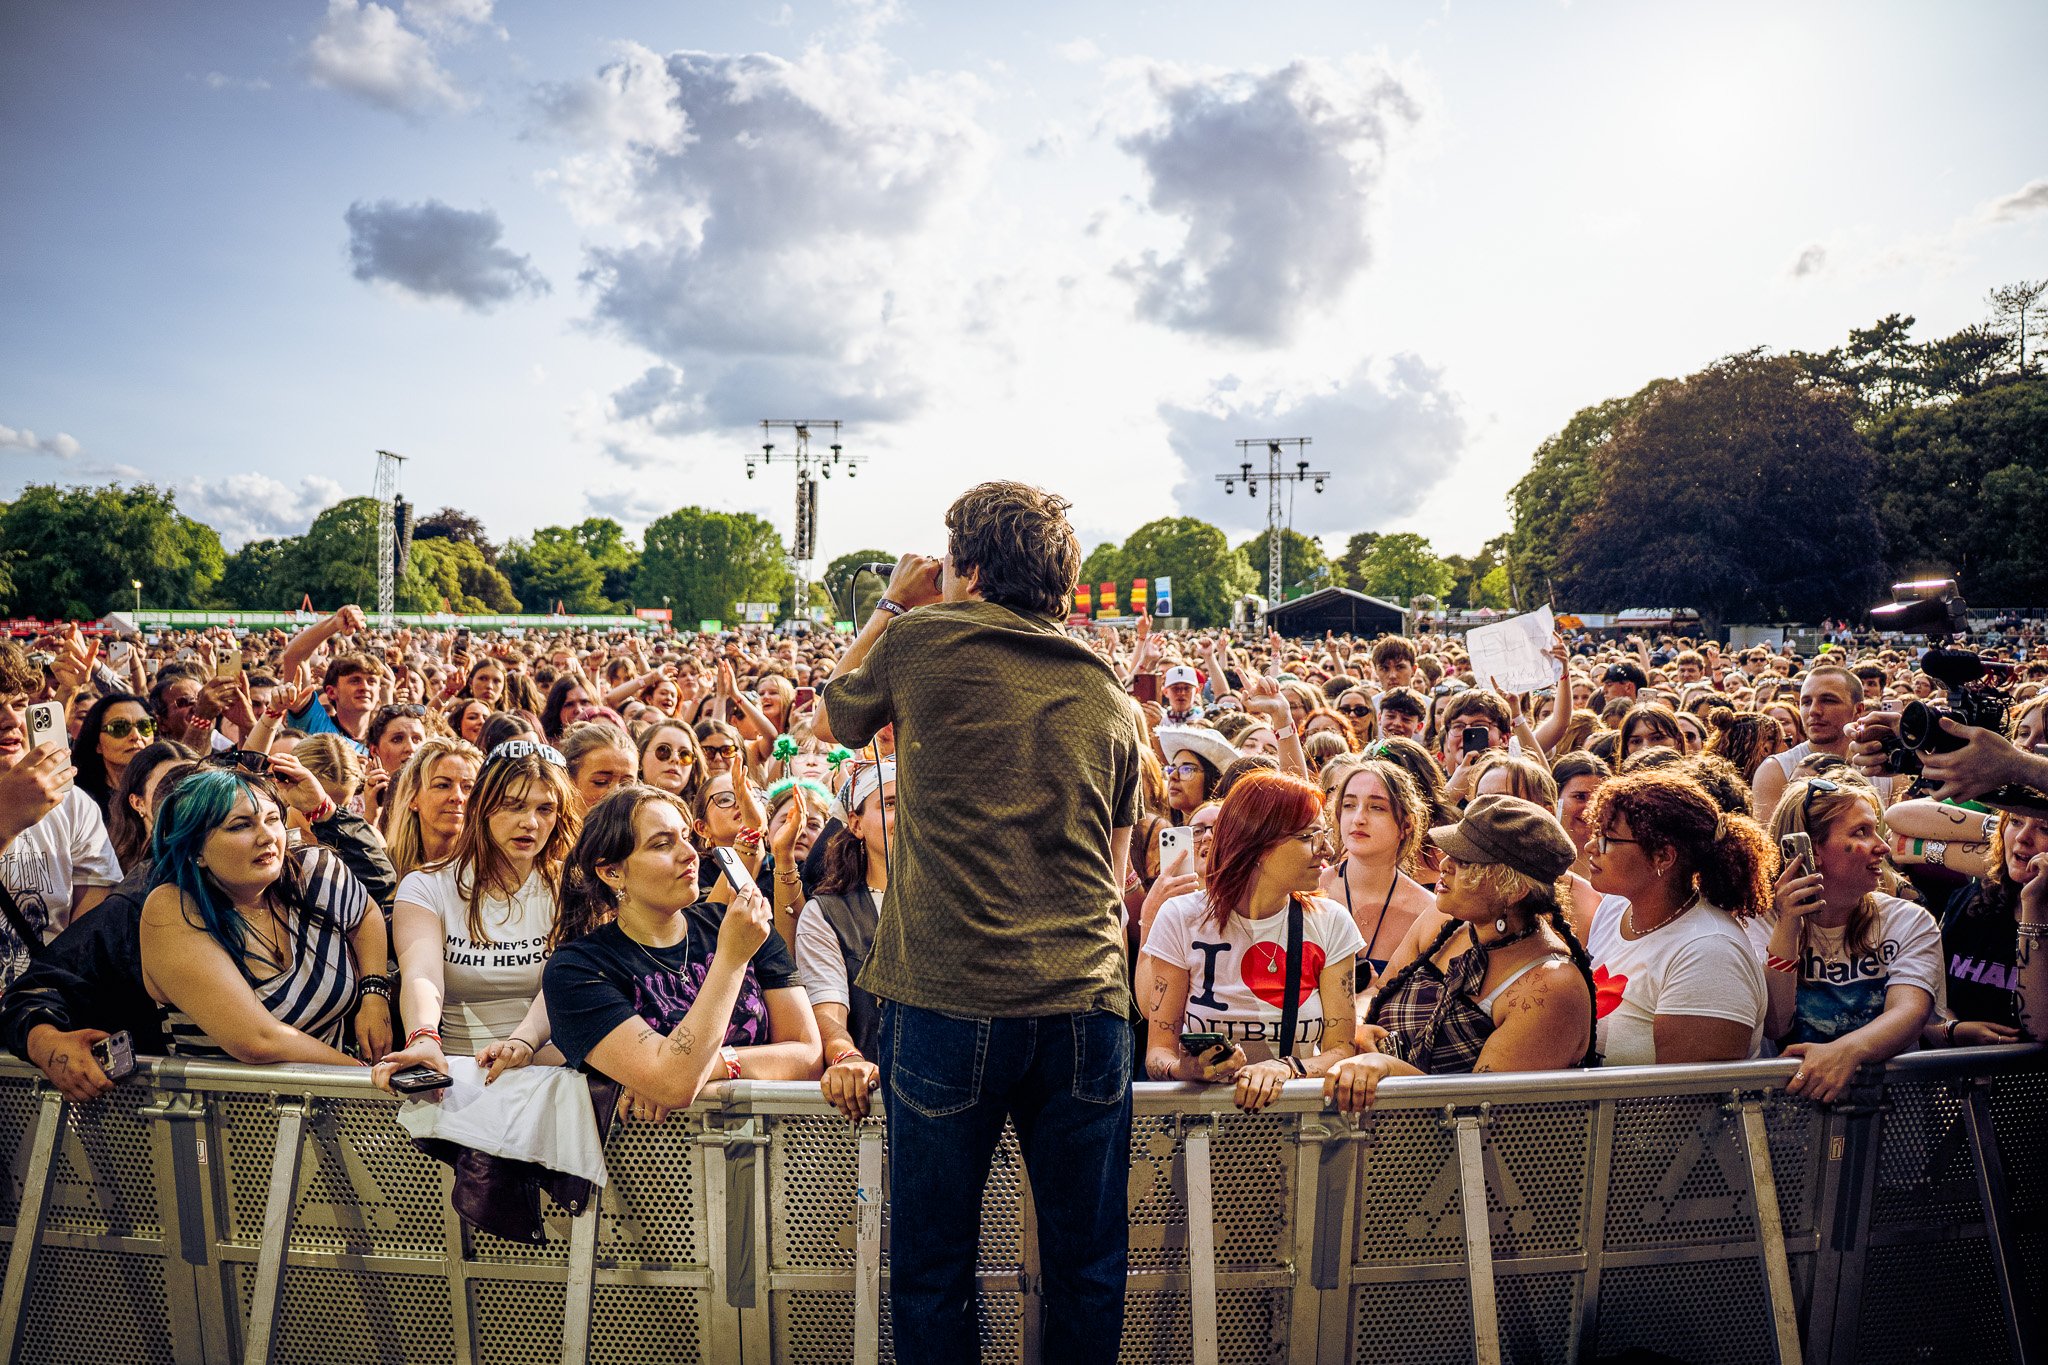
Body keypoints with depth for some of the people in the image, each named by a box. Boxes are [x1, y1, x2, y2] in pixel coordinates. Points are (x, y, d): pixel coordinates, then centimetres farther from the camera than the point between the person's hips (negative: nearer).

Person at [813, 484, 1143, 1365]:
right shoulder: (1109, 692, 10)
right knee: (1088, 1270, 14)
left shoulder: (921, 640, -1)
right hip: (1085, 1004, 4)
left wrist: (892, 604, 24)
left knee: (932, 1268, 12)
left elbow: (829, 720, 19)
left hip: (944, 1002, -3)